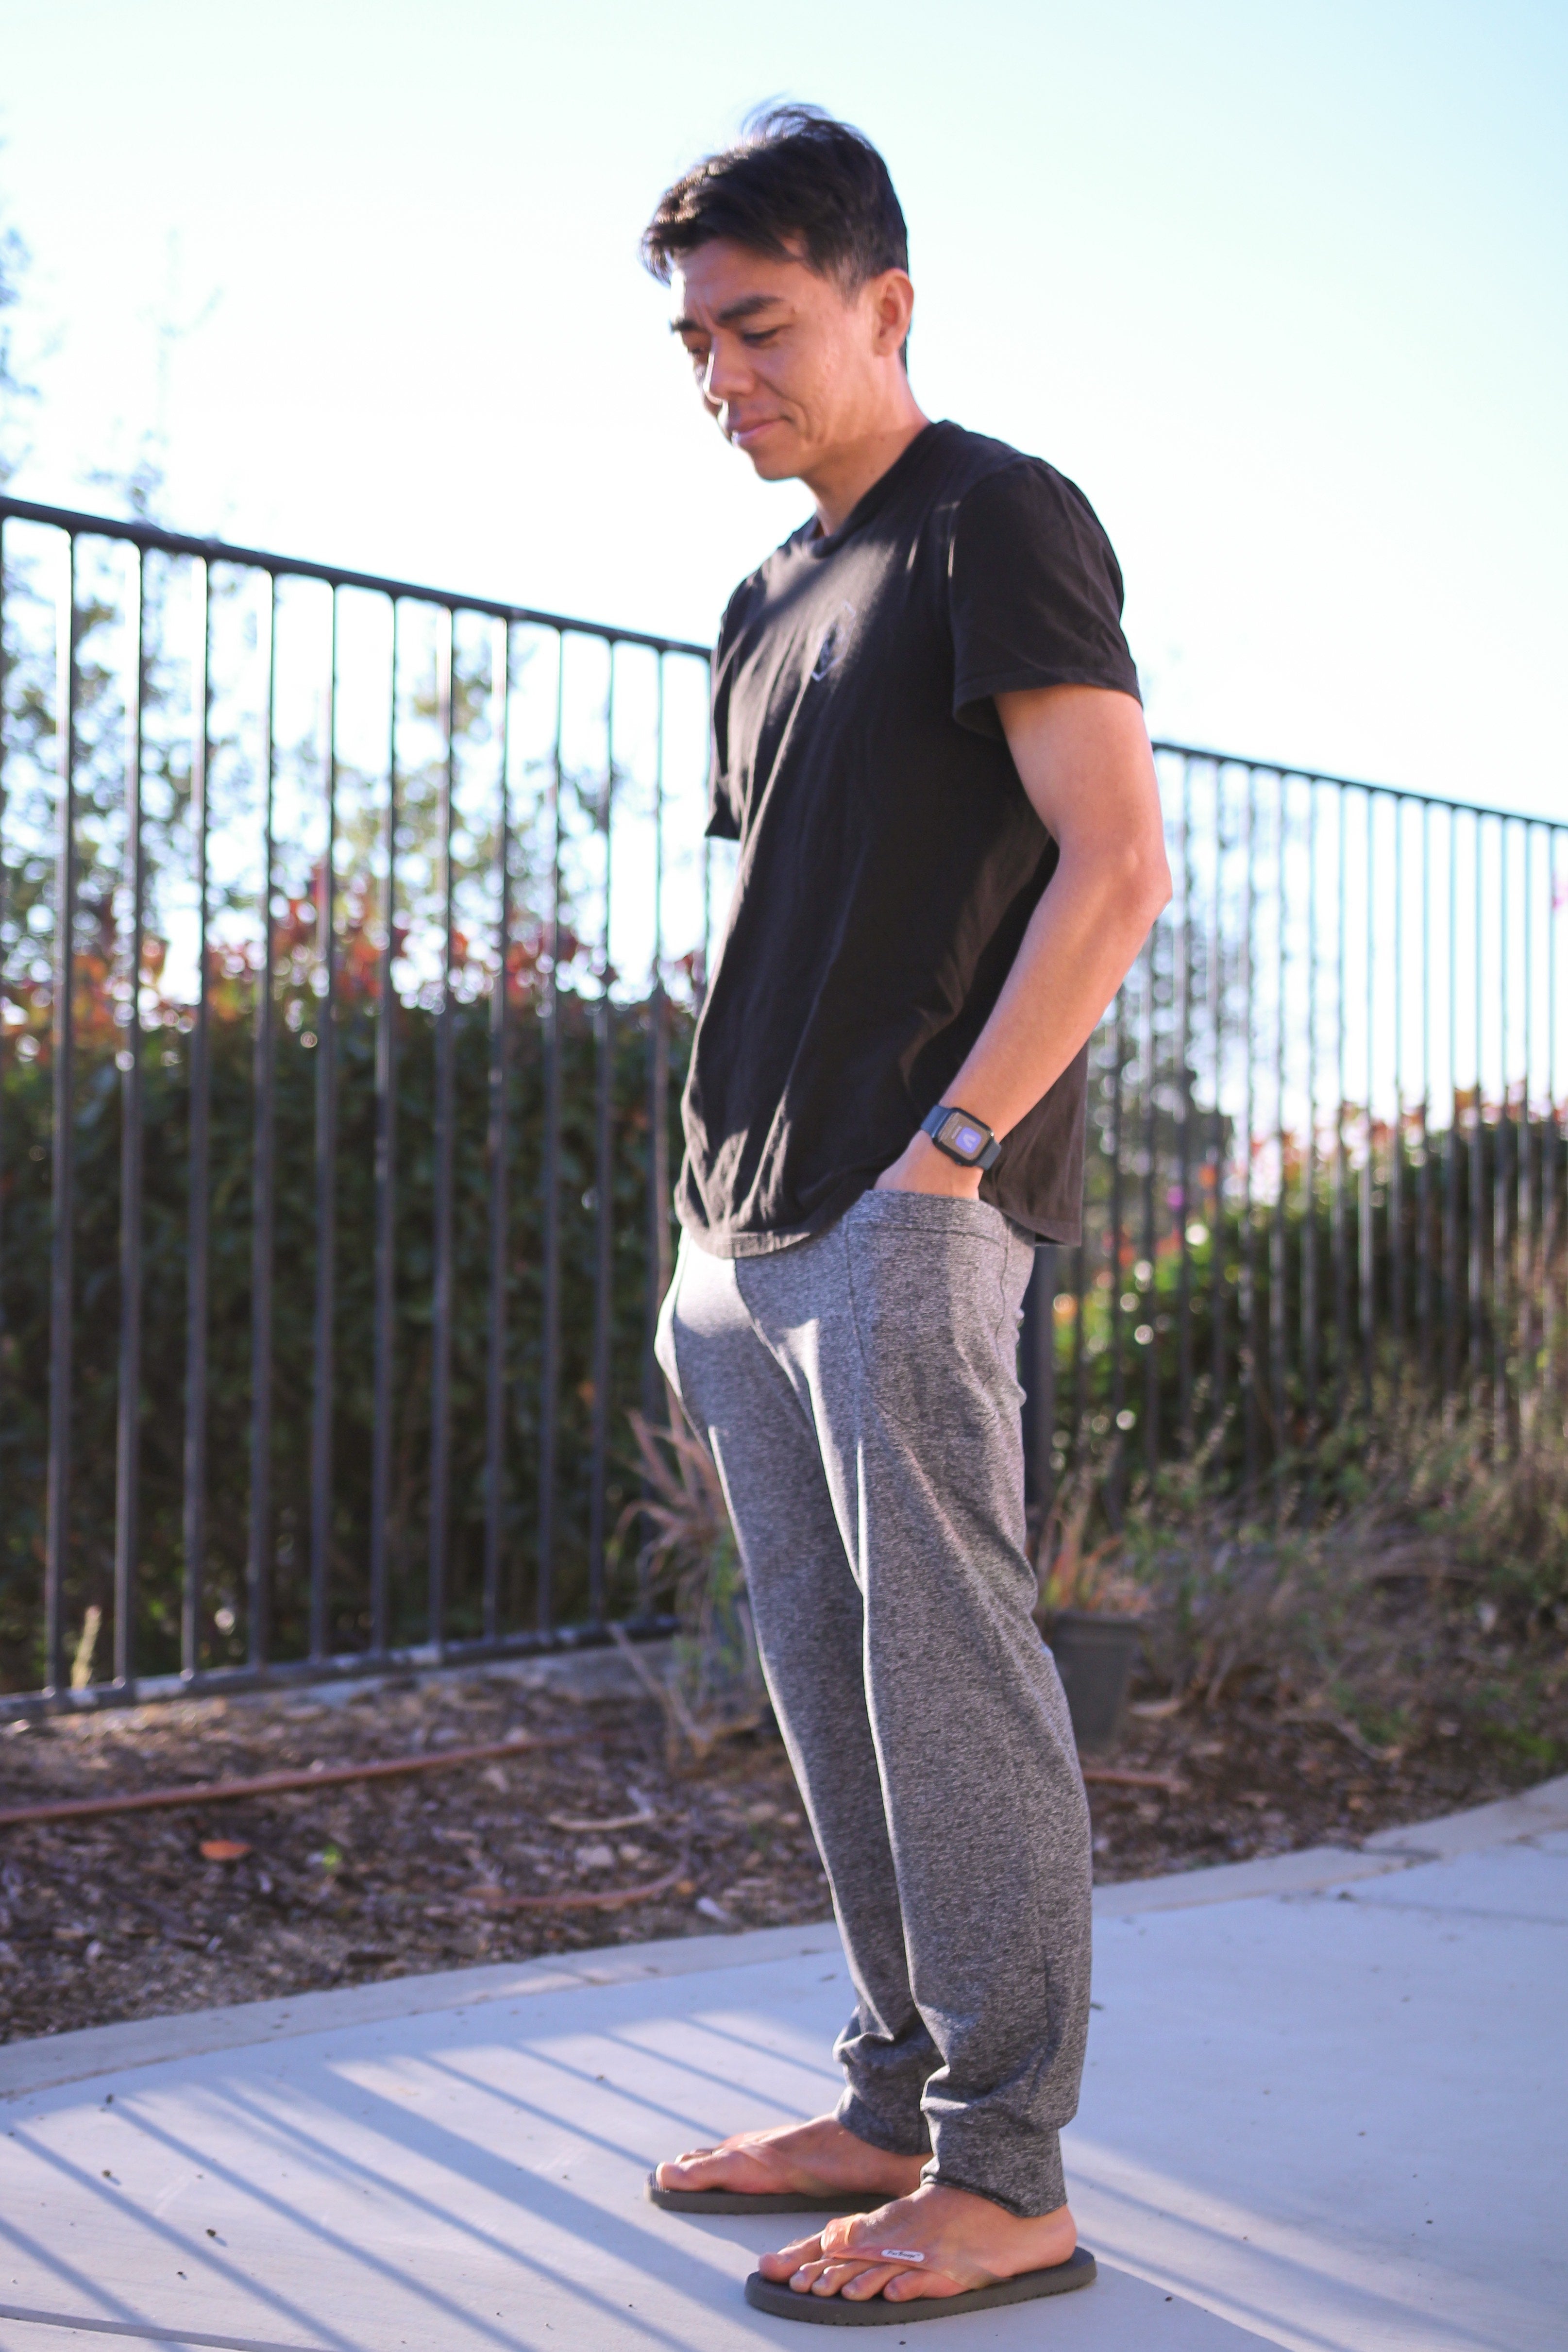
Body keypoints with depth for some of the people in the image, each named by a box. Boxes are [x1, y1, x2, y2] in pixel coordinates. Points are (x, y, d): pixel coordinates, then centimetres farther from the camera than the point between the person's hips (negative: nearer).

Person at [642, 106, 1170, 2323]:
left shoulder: (998, 522, -3)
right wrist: (711, 1215, 14)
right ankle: (900, 2101, 21)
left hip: (910, 1222, -8)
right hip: (754, 1233, 9)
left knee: (945, 1678, -7)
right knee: (832, 1692, 10)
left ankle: (1006, 2178, 1)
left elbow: (1115, 865, -13)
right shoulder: (773, 600, 21)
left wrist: (948, 1149, -18)